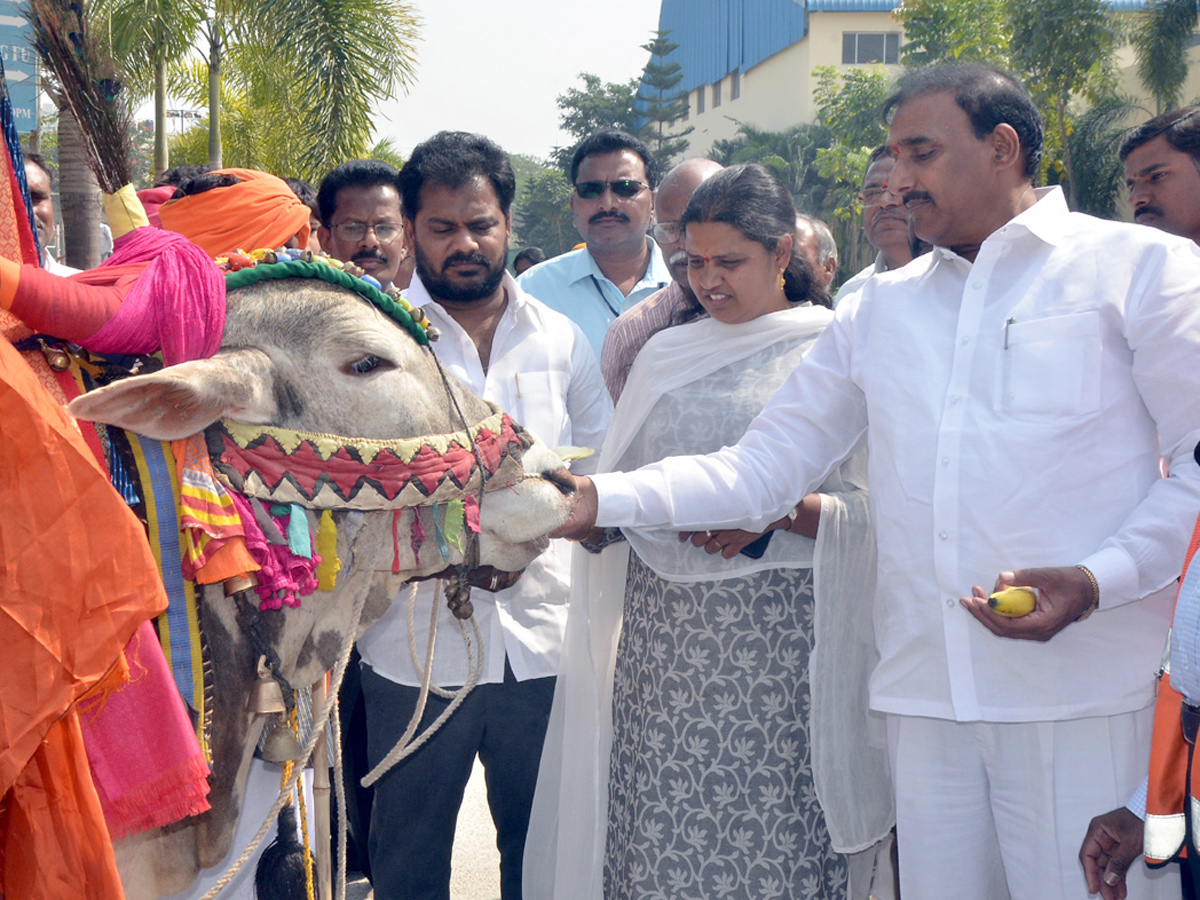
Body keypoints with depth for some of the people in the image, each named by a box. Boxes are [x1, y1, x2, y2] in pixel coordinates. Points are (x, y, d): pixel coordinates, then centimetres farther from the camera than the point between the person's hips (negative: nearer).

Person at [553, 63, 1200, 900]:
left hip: (1085, 700, -4)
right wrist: (602, 499, 2)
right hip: (926, 696, 4)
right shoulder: (879, 309, 16)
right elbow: (760, 468, 13)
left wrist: (1096, 580, -16)